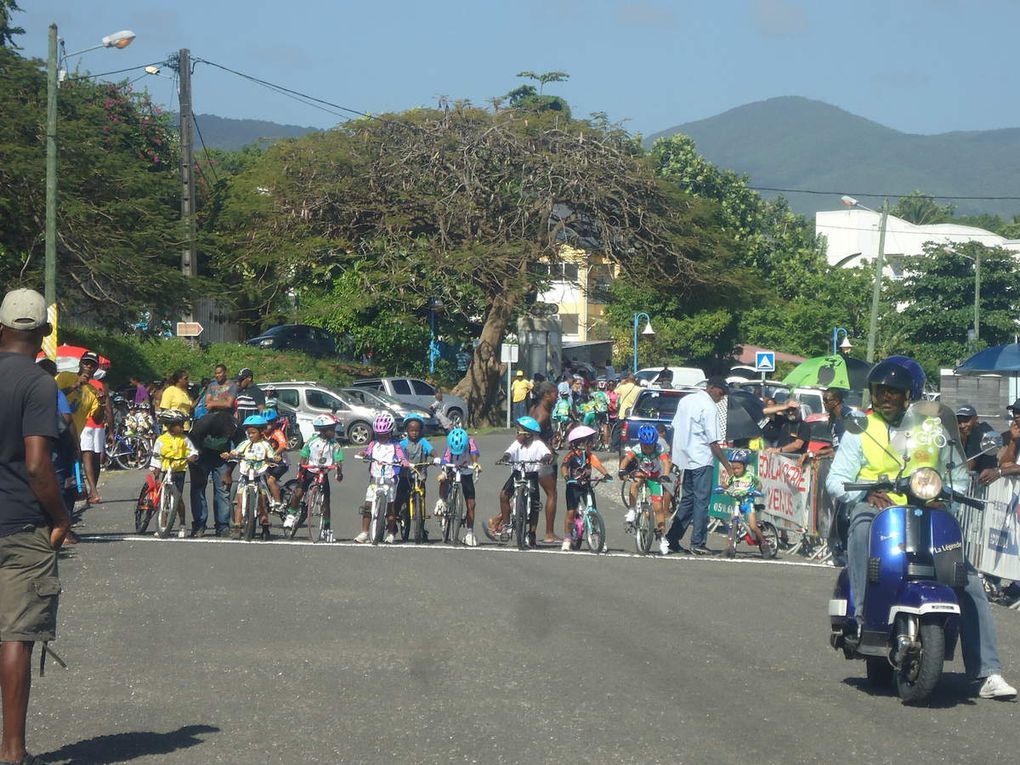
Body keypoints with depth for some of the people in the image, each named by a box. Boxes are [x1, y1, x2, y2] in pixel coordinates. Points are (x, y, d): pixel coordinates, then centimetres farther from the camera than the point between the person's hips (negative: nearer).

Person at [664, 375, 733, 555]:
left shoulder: (685, 400, 11)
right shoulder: (709, 408, -13)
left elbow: (675, 427, 16)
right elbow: (713, 442, -15)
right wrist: (728, 467, -11)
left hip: (684, 458, 8)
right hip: (701, 460, -8)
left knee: (687, 499, 15)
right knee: (701, 502, -2)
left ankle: (671, 540, 13)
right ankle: (698, 544, -2)